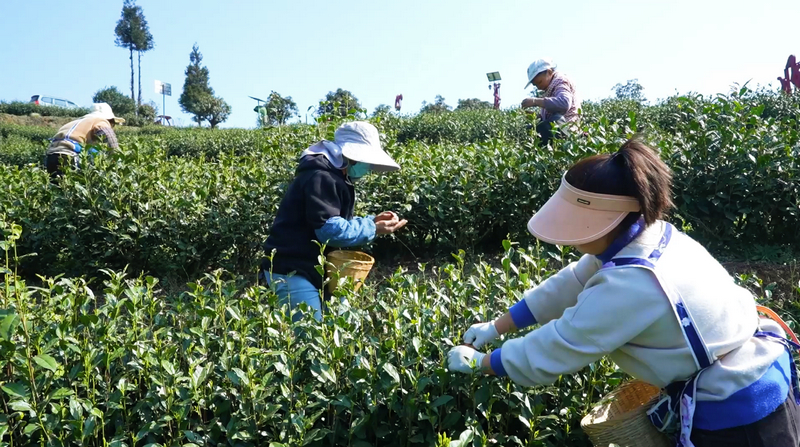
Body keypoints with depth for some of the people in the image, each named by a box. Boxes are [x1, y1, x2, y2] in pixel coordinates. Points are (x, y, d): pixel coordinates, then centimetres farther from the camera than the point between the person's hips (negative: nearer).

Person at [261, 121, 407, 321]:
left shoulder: (334, 177, 15)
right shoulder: (321, 177, -19)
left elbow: (338, 223, 18)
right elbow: (329, 230, -26)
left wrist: (372, 221, 4)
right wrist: (373, 230, -18)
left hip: (312, 269, 11)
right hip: (292, 271, -11)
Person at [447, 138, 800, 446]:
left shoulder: (630, 285, -32)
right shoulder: (649, 235, -6)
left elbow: (546, 353, -22)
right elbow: (570, 284, 2)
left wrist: (478, 362, -7)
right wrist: (496, 327, 6)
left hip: (738, 414, -8)